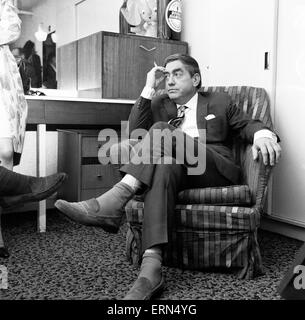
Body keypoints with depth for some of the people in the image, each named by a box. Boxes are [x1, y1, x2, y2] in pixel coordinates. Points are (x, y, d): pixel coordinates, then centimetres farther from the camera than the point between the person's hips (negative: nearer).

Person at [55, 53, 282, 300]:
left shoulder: (219, 102, 20)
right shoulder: (159, 105, 22)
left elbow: (248, 124, 12)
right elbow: (135, 133, 7)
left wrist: (263, 134, -13)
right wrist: (149, 89, 2)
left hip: (216, 170, -1)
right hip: (178, 169, 2)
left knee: (161, 130, -25)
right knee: (164, 167, -38)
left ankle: (115, 200, -41)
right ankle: (151, 266, -48)